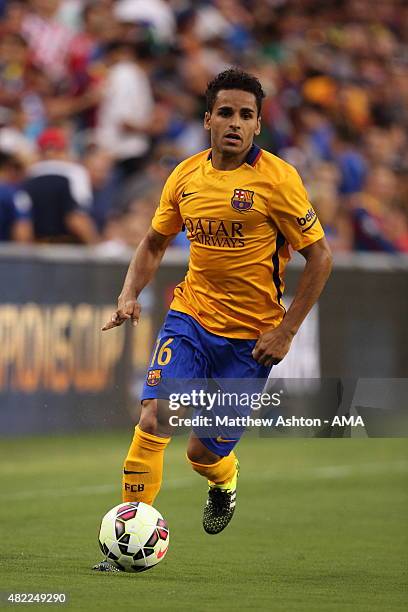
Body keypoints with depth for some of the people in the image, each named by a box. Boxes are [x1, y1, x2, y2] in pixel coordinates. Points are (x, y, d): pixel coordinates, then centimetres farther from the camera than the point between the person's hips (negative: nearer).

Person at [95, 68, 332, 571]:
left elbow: (319, 256, -8)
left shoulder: (277, 179, -12)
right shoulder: (185, 176, 1)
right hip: (190, 317, 3)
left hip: (251, 336, -3)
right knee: (153, 419, -18)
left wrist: (286, 331, -11)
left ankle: (224, 479, 40)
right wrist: (130, 295, 0)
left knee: (204, 452, 2)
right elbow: (155, 243, 17)